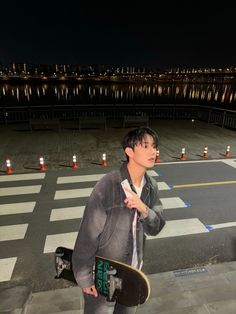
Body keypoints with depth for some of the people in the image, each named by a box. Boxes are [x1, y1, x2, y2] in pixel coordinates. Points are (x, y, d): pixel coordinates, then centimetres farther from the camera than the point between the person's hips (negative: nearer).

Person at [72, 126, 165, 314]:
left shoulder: (151, 186, -8)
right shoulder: (108, 185, -28)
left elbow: (155, 228, -5)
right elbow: (88, 234, -22)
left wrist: (144, 210, -25)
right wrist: (84, 277, -14)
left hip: (134, 270, 6)